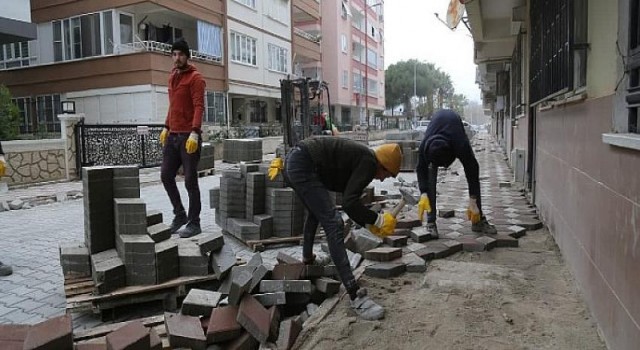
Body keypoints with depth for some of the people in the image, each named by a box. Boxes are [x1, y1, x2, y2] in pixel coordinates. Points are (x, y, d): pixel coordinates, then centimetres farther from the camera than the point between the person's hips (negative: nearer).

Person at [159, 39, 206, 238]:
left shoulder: (195, 78, -7)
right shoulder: (172, 77, 17)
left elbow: (199, 107, -17)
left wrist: (194, 133, -27)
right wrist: (166, 128, 18)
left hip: (188, 137, -8)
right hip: (172, 136, 8)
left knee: (190, 181, -3)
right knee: (166, 176, 9)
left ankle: (194, 223, 7)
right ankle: (179, 214, 24)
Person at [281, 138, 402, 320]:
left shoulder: (359, 158, 20)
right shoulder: (369, 162, -7)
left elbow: (349, 201, 28)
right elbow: (349, 203, -18)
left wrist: (369, 224, 26)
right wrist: (378, 220, -7)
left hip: (293, 162, 11)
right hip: (303, 166, -11)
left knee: (316, 211, 34)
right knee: (333, 224, -12)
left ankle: (307, 257, 53)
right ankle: (356, 296, -12)